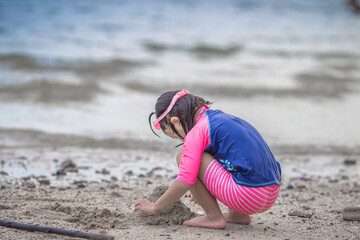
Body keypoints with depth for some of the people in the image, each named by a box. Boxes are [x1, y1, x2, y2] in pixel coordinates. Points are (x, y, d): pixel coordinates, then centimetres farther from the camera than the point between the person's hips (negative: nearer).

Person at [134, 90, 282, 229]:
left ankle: (214, 217, -1)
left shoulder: (197, 132, -6)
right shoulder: (221, 116, 21)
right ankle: (237, 214, 17)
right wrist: (202, 190, 48)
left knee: (183, 157, -4)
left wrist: (155, 208, 0)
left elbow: (185, 181, -13)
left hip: (248, 197, -9)